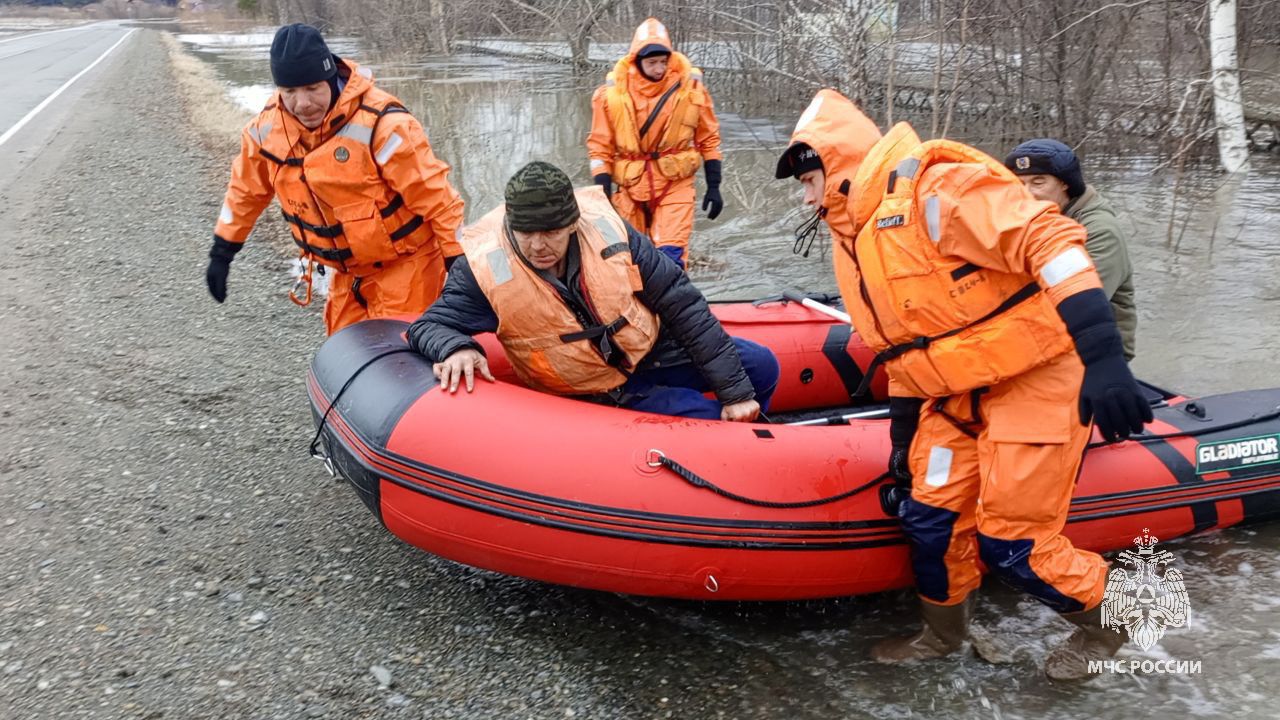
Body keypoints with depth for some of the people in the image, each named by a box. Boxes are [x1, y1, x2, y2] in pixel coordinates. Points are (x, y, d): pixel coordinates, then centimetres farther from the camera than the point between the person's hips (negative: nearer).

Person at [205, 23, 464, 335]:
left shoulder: (381, 123, -24)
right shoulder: (268, 126, -4)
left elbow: (435, 195, -23)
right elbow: (246, 189, 13)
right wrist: (222, 251, 19)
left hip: (403, 264, -6)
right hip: (347, 272, 6)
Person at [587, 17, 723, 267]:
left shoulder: (690, 86, -6)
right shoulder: (612, 92, -7)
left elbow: (708, 139, 5)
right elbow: (600, 147, 0)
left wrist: (713, 187, 3)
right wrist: (603, 195, -6)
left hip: (675, 183, -1)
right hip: (630, 185, 1)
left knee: (670, 256, -13)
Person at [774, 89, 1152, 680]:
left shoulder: (931, 187, -19)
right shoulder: (856, 241, 11)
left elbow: (1048, 238, -27)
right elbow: (900, 348, 19)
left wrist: (1101, 354, -32)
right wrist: (903, 436, 21)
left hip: (1036, 377, -8)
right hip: (958, 395, 8)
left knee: (1011, 542, -3)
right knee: (929, 517, 8)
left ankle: (1102, 623, 25)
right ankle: (943, 634, 33)